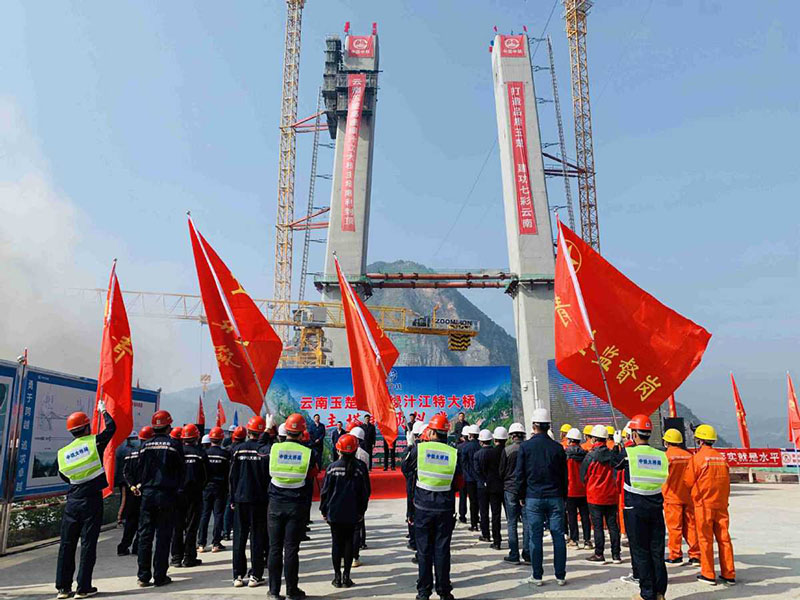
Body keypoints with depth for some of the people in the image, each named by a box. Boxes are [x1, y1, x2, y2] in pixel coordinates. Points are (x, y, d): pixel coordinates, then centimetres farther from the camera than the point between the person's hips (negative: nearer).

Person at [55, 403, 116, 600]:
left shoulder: (63, 453, 4)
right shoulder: (94, 442, -8)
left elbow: (64, 476, 14)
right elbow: (111, 427, 7)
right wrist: (103, 410, 21)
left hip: (72, 502, 4)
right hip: (92, 500, -4)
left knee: (67, 543, 12)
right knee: (88, 544, 2)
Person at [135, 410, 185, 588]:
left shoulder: (145, 446, 3)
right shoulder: (174, 444, -7)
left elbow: (139, 470, 9)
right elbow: (181, 470, -1)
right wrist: (176, 488, 15)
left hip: (147, 494, 3)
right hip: (166, 495, -3)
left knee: (145, 536, 10)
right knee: (163, 536, 3)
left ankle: (143, 576, 12)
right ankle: (160, 576, 6)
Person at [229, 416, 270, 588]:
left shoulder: (238, 449, -1)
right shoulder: (265, 450, -8)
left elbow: (233, 476, 2)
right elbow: (269, 476, -5)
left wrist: (233, 498, 10)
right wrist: (269, 499, 4)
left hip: (241, 498, 2)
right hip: (260, 499, -2)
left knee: (239, 537, 9)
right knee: (257, 537, 5)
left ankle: (238, 576, 11)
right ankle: (255, 575, 6)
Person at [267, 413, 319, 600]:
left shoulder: (274, 449, -7)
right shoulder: (308, 453, -8)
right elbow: (310, 481, 3)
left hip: (276, 505, 1)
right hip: (296, 506, -1)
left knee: (275, 548, 9)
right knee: (291, 549, 5)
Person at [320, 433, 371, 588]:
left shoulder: (332, 467, -8)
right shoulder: (360, 467, -5)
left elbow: (325, 491, -4)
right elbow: (365, 492, 0)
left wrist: (324, 510, 7)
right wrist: (361, 511, 10)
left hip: (334, 512, -1)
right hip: (352, 513, 1)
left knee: (336, 542, 8)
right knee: (349, 542, 9)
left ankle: (337, 577, 13)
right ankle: (346, 577, 11)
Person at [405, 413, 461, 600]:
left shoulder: (419, 448, -9)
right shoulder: (454, 453, -6)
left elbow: (406, 467, 7)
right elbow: (458, 484, 0)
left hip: (423, 507, 0)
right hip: (445, 509, 1)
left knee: (424, 550, 9)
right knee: (442, 550, 9)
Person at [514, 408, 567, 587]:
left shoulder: (525, 446, -5)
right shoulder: (557, 447, 0)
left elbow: (520, 473, -2)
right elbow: (564, 475, 6)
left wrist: (522, 495, 9)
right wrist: (564, 496, 15)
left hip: (533, 498, -1)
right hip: (555, 497, 2)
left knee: (535, 537, 5)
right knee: (558, 536, 7)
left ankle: (537, 576, 11)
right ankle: (560, 576, 13)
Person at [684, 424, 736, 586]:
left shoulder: (698, 457, -12)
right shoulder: (722, 458, 3)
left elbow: (688, 482, -6)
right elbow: (727, 482, 11)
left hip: (704, 505, -5)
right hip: (721, 504, 5)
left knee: (706, 539, 4)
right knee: (724, 538, 11)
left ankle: (708, 575, 9)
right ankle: (729, 575, 16)